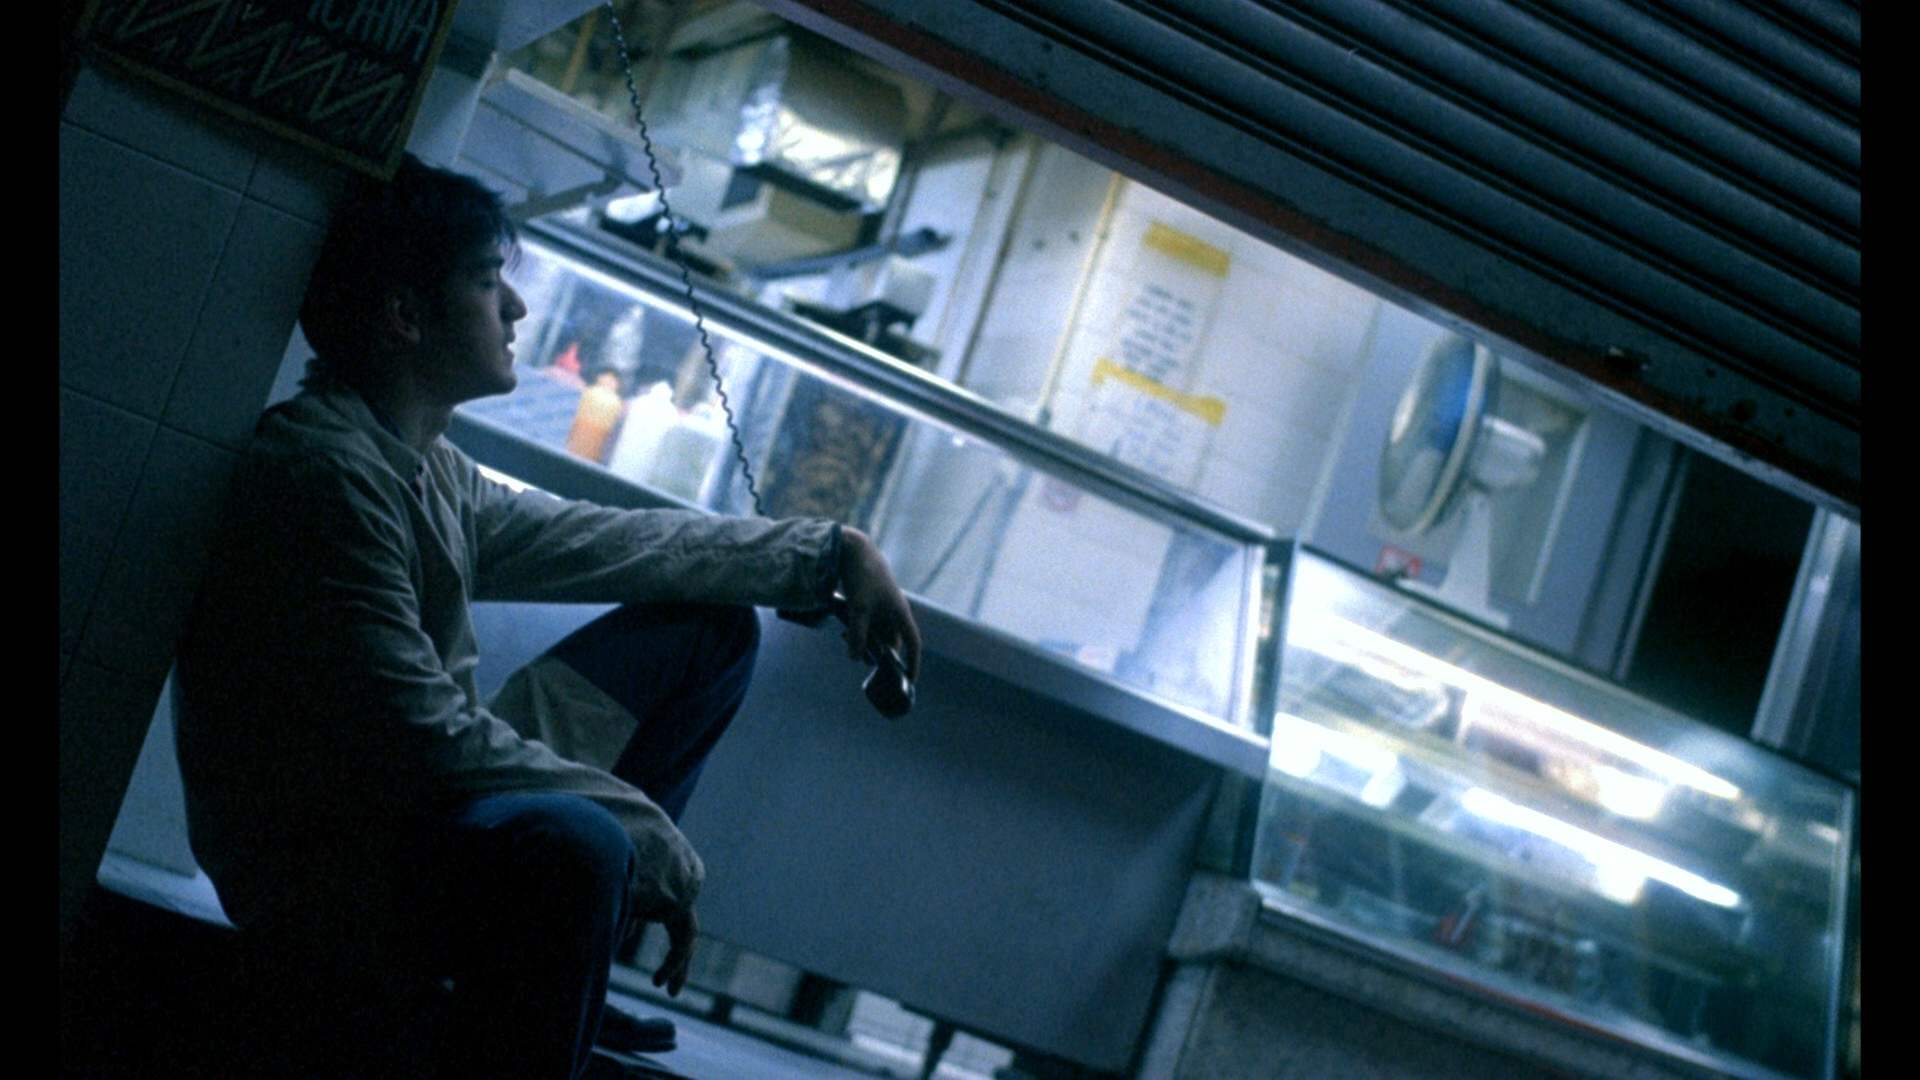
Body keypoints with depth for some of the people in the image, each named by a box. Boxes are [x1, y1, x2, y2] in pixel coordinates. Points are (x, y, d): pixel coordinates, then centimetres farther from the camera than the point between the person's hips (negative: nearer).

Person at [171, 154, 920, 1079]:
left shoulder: (431, 473, 7)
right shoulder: (325, 471, -23)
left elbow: (609, 542, 18)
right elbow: (428, 740, -27)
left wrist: (833, 552, 18)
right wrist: (664, 852, -19)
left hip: (423, 808, 11)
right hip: (315, 875, -11)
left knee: (711, 624, 16)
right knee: (567, 843, -42)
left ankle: (568, 979, 10)